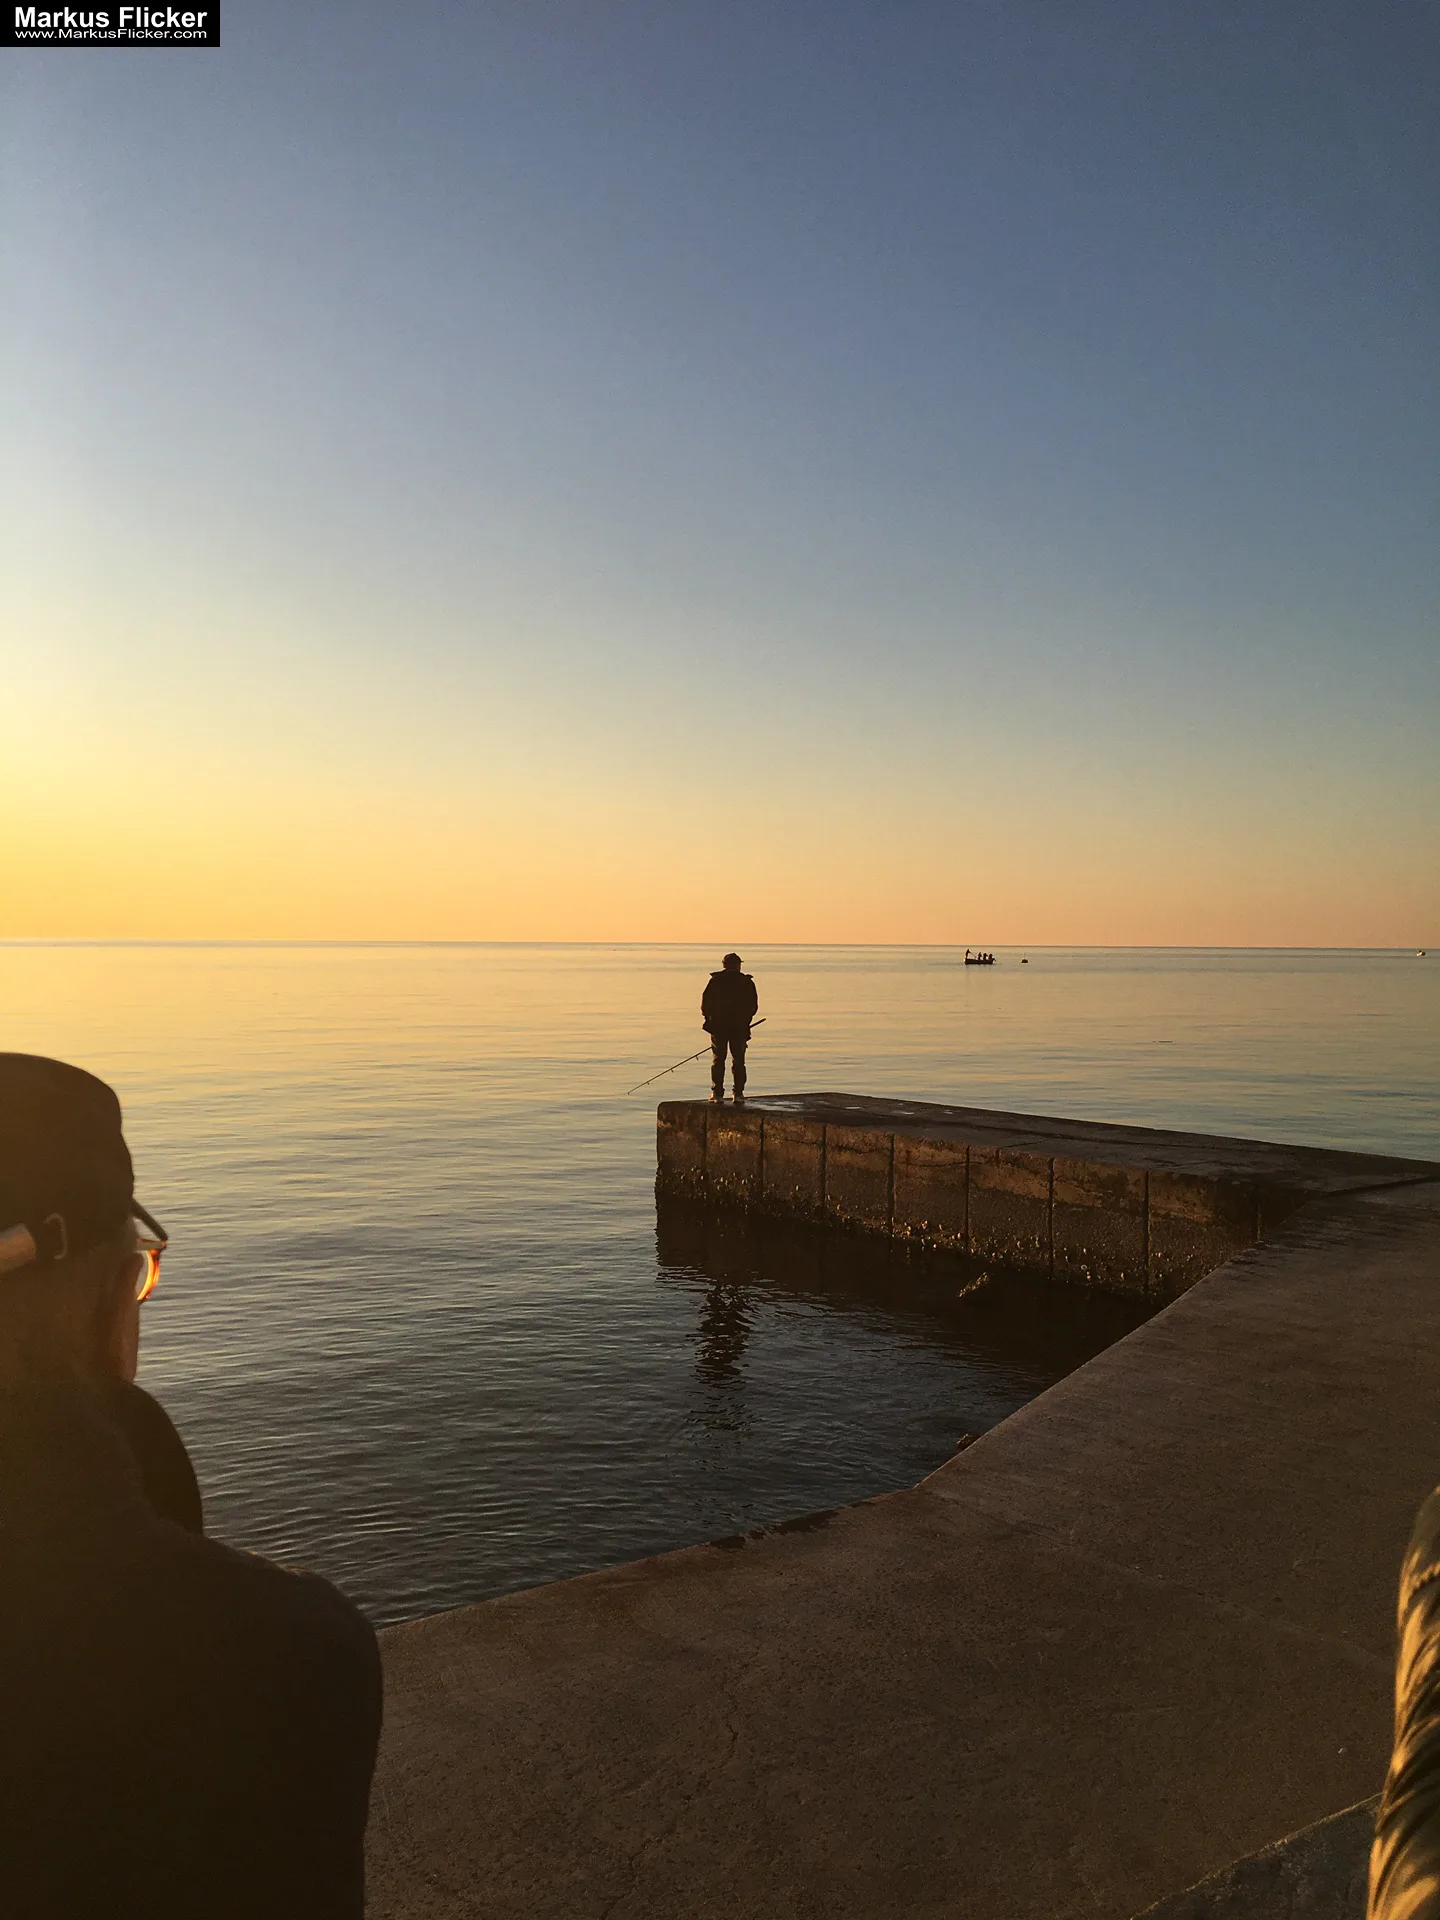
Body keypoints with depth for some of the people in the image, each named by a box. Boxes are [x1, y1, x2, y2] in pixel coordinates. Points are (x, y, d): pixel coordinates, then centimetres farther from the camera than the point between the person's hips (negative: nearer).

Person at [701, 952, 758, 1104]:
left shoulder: (715, 981, -2)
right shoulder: (747, 982, 1)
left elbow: (705, 1004, -2)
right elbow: (753, 1006, 3)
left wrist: (709, 1020, 11)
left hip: (719, 1026, 0)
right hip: (740, 1028, 1)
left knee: (718, 1060, 5)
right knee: (738, 1061, 7)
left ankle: (717, 1093, 2)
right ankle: (739, 1094, 4)